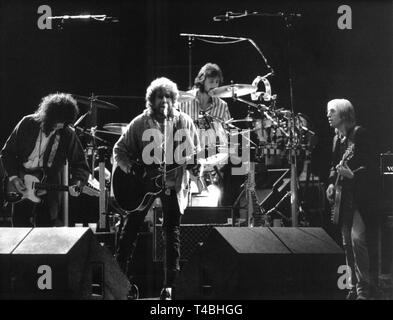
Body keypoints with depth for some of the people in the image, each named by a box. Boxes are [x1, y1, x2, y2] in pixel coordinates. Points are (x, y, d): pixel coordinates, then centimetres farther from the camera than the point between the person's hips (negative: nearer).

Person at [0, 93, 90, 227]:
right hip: (21, 185, 1)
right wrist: (13, 176, -10)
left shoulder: (68, 135, -8)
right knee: (20, 226, 4)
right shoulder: (27, 124, -7)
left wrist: (77, 183, -24)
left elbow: (80, 165, -4)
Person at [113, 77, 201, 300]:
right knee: (130, 229, -1)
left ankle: (170, 286, 4)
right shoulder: (140, 123, -3)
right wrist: (129, 167, -15)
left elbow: (194, 153, 4)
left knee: (172, 234, -1)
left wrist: (195, 166, -18)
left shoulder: (184, 123, -1)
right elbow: (119, 150, 3)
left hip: (173, 185, 0)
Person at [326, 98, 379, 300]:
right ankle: (353, 287, 16)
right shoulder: (337, 138, 13)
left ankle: (364, 289, -13)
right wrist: (331, 183, 10)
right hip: (344, 198, 8)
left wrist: (352, 174, -28)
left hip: (360, 198, -8)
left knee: (357, 238, -17)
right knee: (347, 243, 9)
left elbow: (370, 166, -14)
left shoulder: (359, 134, -10)